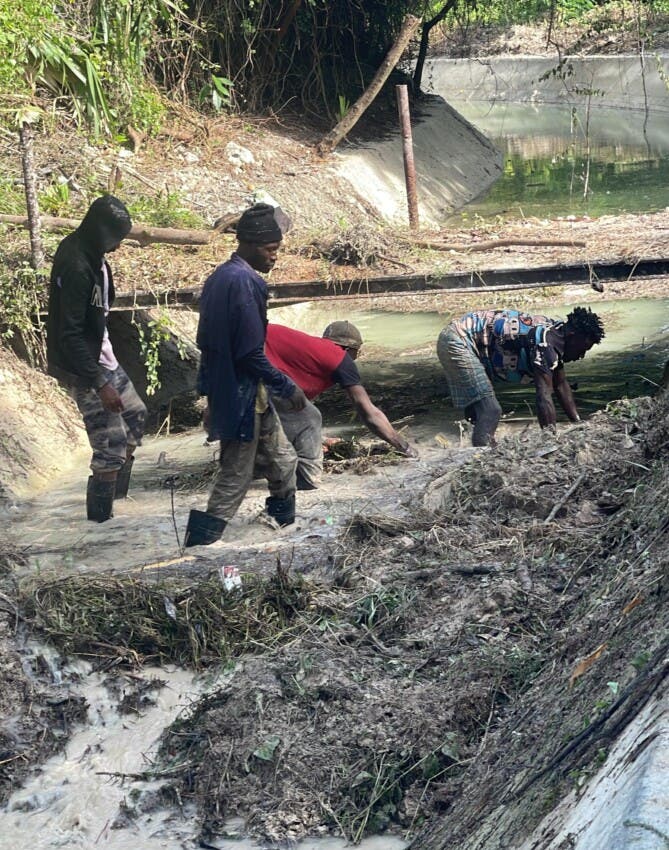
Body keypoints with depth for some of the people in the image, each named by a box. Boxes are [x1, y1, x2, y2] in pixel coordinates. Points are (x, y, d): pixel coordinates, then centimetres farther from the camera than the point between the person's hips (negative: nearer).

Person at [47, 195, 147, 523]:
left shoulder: (88, 252, 2)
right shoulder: (75, 267, -27)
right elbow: (69, 334, -27)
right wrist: (99, 383, -28)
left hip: (100, 354, 10)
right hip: (82, 365, -10)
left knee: (135, 415, 22)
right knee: (112, 445, -8)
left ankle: (116, 494, 32)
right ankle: (100, 519, 3)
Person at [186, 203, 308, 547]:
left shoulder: (220, 276, 8)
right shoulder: (245, 282, -21)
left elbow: (209, 340, 16)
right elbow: (251, 353, -24)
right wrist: (288, 388, -12)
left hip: (223, 387, 10)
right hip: (242, 396, -10)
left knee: (282, 460, 21)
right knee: (235, 479, 0)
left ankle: (287, 520, 35)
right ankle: (198, 545, 4)